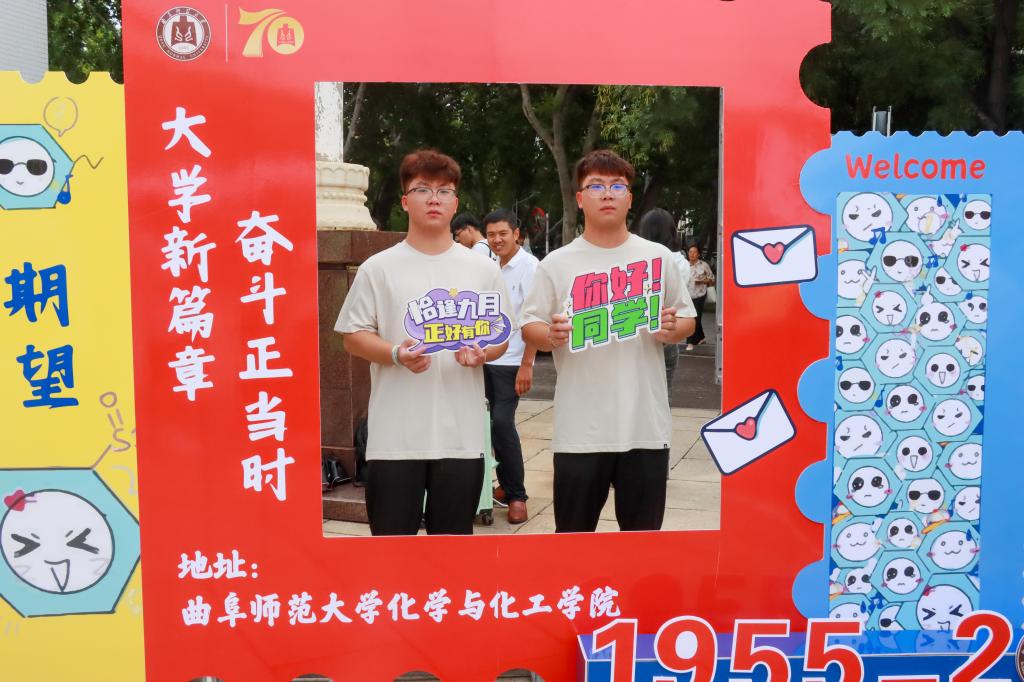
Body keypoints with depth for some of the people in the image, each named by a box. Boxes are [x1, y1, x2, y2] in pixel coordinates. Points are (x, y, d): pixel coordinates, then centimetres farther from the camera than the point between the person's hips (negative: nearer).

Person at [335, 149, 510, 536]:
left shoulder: (483, 269, 8)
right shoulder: (378, 268, 2)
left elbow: (501, 336, 12)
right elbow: (353, 337, 2)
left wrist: (482, 353, -11)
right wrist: (397, 354, -17)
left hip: (462, 434, 2)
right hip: (395, 436, -1)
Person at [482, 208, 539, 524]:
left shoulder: (529, 266, -9)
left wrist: (526, 364, -18)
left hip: (512, 362, -6)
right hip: (487, 358, 6)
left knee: (502, 422, -11)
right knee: (497, 423, 9)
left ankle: (517, 496, 1)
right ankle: (506, 486, 22)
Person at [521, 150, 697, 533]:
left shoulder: (658, 257, 6)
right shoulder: (556, 264, 2)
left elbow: (687, 318, 14)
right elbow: (528, 327, 3)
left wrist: (675, 329, -9)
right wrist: (550, 335, -19)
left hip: (647, 425, 2)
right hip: (580, 429, -1)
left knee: (644, 537, 13)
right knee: (573, 534, 9)